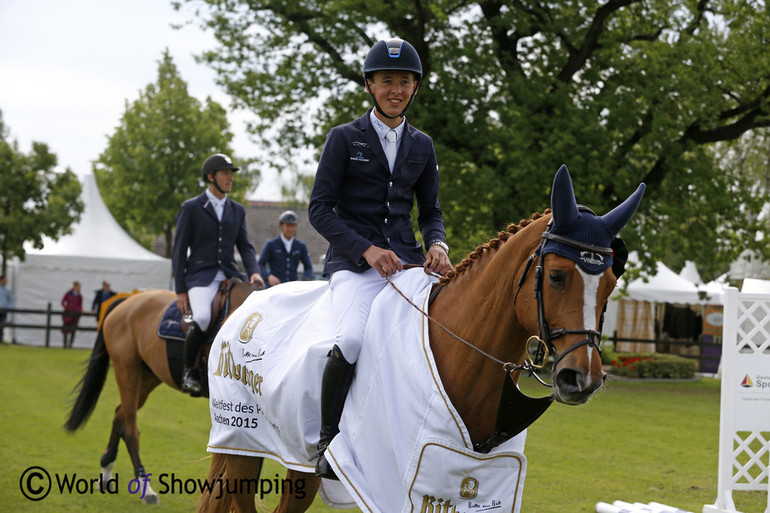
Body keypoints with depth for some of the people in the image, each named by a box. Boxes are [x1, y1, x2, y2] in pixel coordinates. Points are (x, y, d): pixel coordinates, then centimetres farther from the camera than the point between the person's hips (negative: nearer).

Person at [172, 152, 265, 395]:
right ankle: (189, 370, -13)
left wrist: (254, 272, -8)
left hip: (230, 275, 5)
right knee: (202, 318, -33)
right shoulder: (191, 208, 3)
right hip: (201, 277, -5)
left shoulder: (237, 210, 16)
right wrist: (180, 290, -6)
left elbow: (245, 246, 14)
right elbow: (179, 251, 2)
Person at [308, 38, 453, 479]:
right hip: (353, 262, -4)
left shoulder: (421, 145, 15)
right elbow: (320, 208, -1)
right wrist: (367, 249, -15)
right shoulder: (345, 138, 3)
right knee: (354, 337, -33)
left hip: (407, 260, 4)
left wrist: (437, 244, -4)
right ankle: (328, 442, -17)